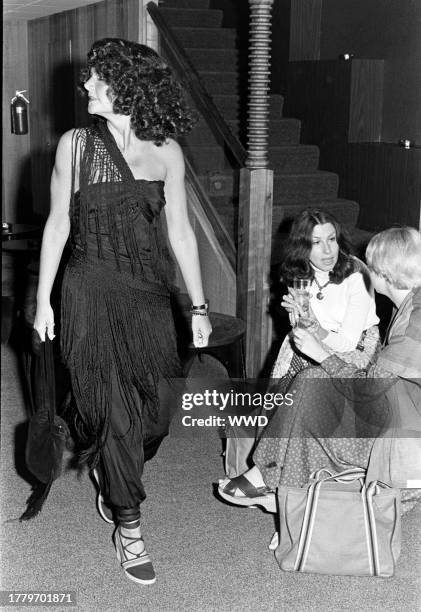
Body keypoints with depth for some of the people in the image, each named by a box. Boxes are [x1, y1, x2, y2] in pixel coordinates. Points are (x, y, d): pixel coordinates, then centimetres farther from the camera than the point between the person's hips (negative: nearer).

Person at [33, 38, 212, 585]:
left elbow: (180, 232, 5)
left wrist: (199, 306, 5)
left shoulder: (166, 152, 1)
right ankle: (128, 526, 16)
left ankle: (113, 476, 37)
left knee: (157, 402, 5)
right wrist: (43, 300, 3)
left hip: (149, 294, 2)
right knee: (111, 406, 1)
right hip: (91, 293, -2)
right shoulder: (75, 145, -1)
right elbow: (58, 224, 3)